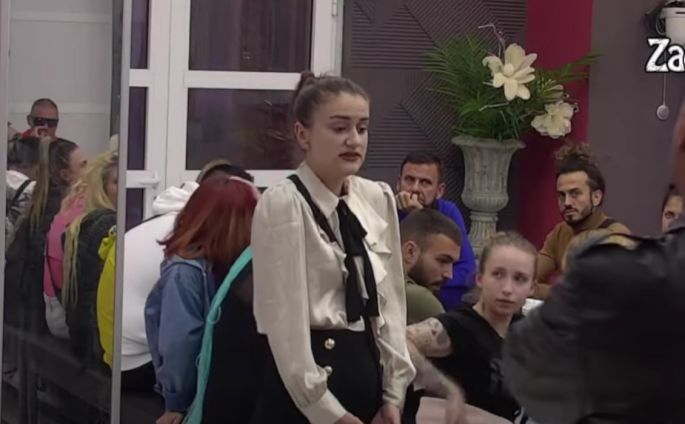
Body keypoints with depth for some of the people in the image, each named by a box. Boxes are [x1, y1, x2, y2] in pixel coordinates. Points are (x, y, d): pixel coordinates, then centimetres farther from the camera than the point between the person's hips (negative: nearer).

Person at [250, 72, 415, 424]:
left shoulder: (379, 199, 8)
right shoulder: (282, 205, -11)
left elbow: (390, 300, 10)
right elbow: (285, 319, -15)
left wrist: (393, 392, 4)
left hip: (366, 374, 7)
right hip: (303, 389, -7)